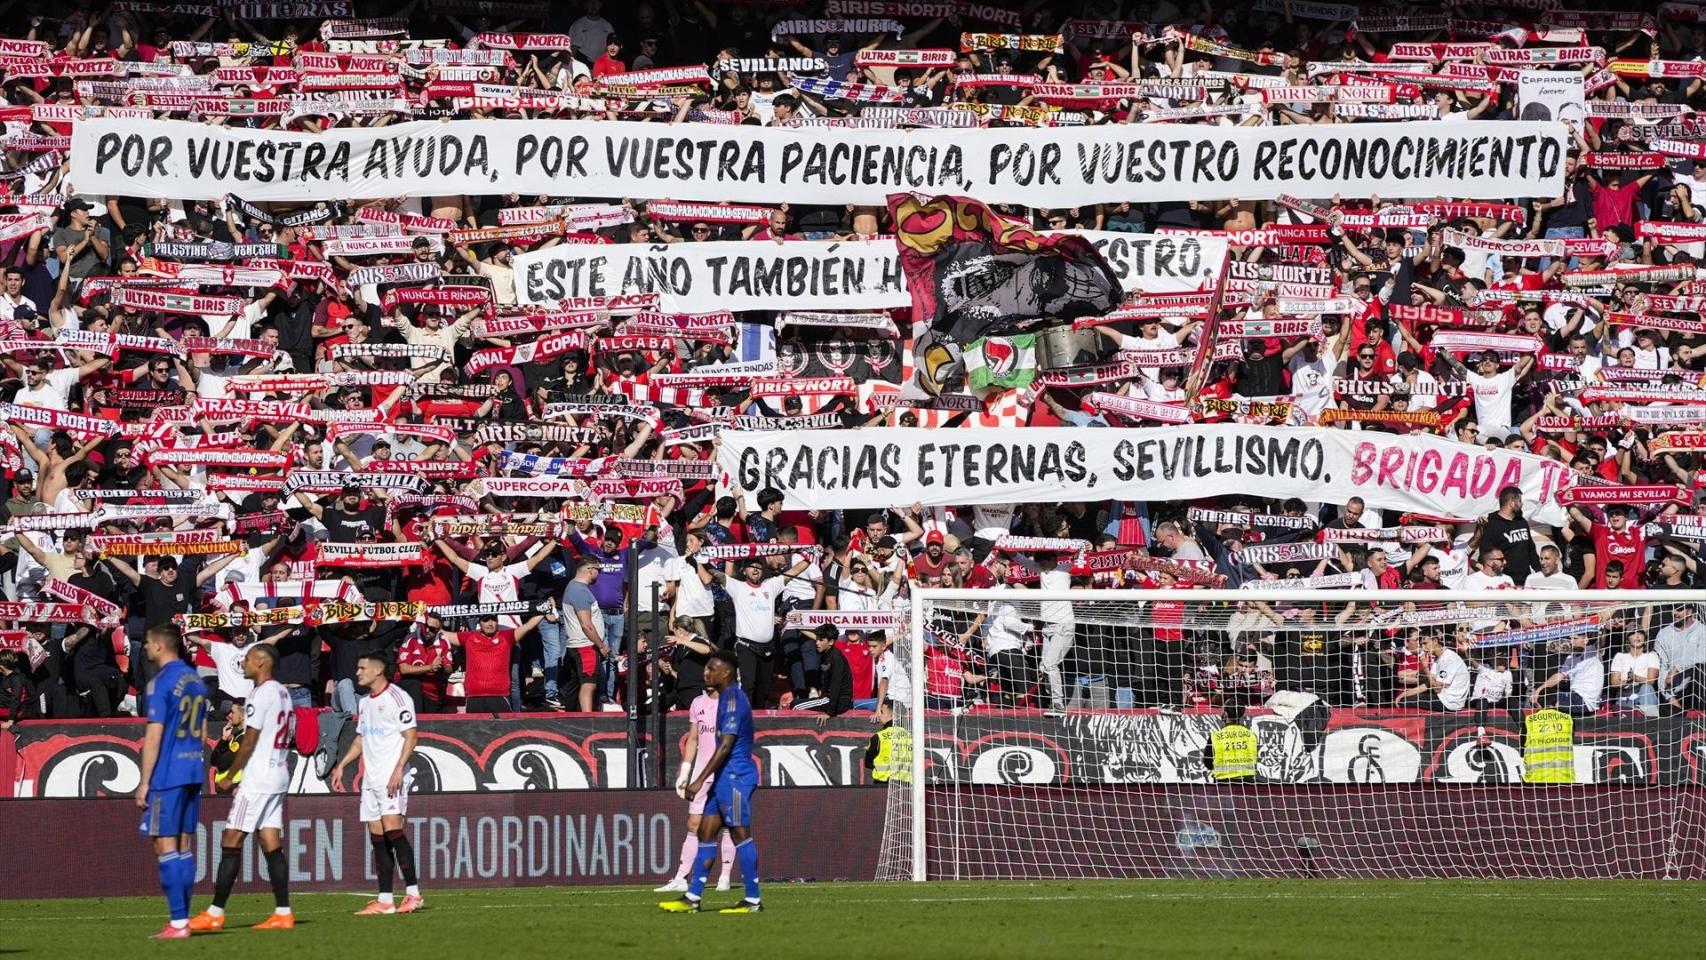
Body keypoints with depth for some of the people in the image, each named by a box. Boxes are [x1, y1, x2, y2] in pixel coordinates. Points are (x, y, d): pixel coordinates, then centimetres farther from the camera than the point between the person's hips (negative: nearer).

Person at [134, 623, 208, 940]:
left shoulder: (161, 683, -12)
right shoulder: (195, 680, 13)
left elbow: (154, 736, -15)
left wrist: (144, 782, -12)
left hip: (167, 774, -8)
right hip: (194, 771, 8)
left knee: (164, 844, -6)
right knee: (185, 846, 11)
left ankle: (178, 922, -11)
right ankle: (183, 919, 11)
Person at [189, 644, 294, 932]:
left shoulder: (260, 695, -13)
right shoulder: (283, 693, 15)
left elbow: (249, 743, -14)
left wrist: (229, 777, -5)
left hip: (257, 777, -9)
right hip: (279, 776, 9)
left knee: (231, 842, -7)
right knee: (271, 845, 8)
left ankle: (215, 913, -8)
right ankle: (283, 913, 3)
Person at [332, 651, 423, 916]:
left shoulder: (396, 697, -7)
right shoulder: (365, 702, 18)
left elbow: (410, 736, -12)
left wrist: (398, 770, -21)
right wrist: (341, 766, 18)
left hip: (392, 777, -8)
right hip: (371, 779, 8)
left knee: (392, 830, -18)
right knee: (377, 837, 4)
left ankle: (413, 893, -14)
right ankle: (384, 901, 3)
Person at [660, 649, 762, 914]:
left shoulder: (733, 700, -15)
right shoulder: (726, 697, 16)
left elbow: (725, 746, -21)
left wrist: (700, 781, -21)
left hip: (735, 775, -10)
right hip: (725, 778, 10)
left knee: (740, 834, -6)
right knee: (706, 832, 8)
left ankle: (753, 901, -3)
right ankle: (692, 897, 9)